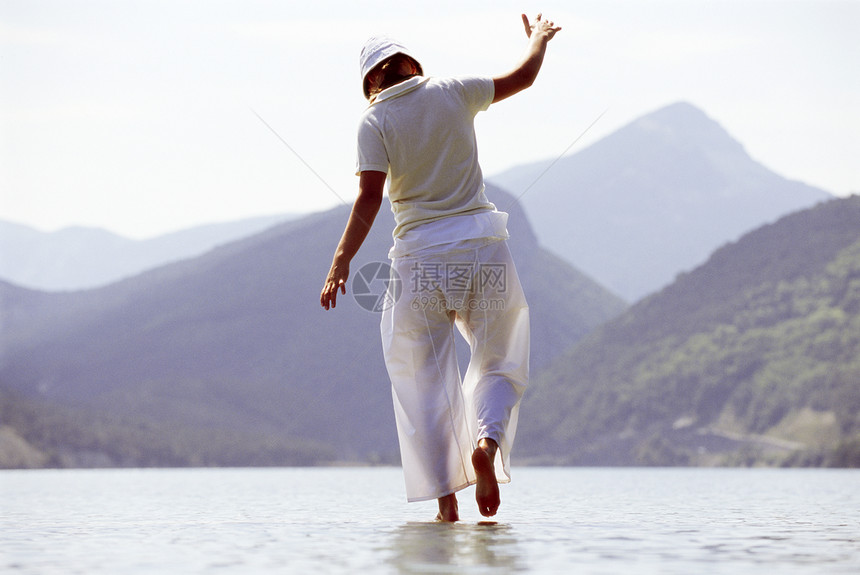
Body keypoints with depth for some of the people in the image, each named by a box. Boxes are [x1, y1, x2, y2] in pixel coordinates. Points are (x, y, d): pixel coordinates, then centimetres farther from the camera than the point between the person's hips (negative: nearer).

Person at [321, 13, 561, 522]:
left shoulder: (375, 121, -2)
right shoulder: (452, 93, 4)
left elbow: (370, 199, -13)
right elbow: (523, 77, 18)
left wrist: (341, 261, -12)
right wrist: (539, 39, 37)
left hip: (420, 254, -1)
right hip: (483, 245, 1)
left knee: (425, 383, 8)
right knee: (500, 365, 15)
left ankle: (446, 500, 2)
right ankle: (487, 443, -15)